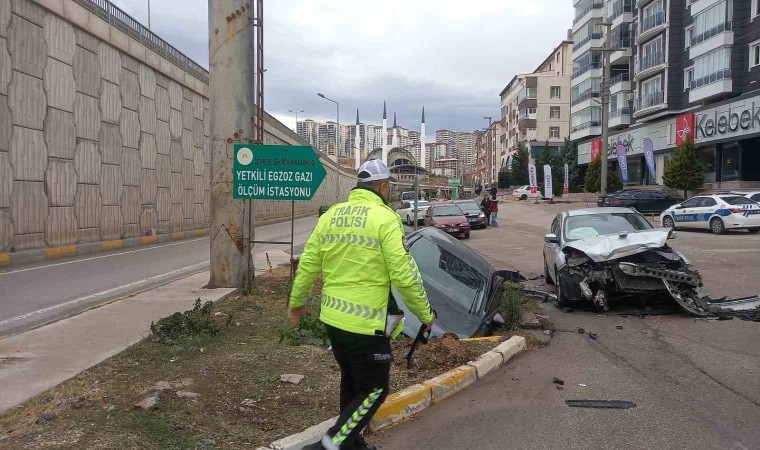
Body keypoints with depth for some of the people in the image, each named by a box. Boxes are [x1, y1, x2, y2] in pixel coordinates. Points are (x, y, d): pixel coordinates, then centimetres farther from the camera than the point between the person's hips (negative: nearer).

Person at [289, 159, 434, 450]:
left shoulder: (330, 215, 6)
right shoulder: (385, 219, -13)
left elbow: (308, 264, 10)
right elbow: (404, 274, -17)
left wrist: (297, 301, 24)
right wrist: (425, 313, -4)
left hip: (333, 318, 7)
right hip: (366, 323, -7)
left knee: (351, 382, 23)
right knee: (374, 389, 9)